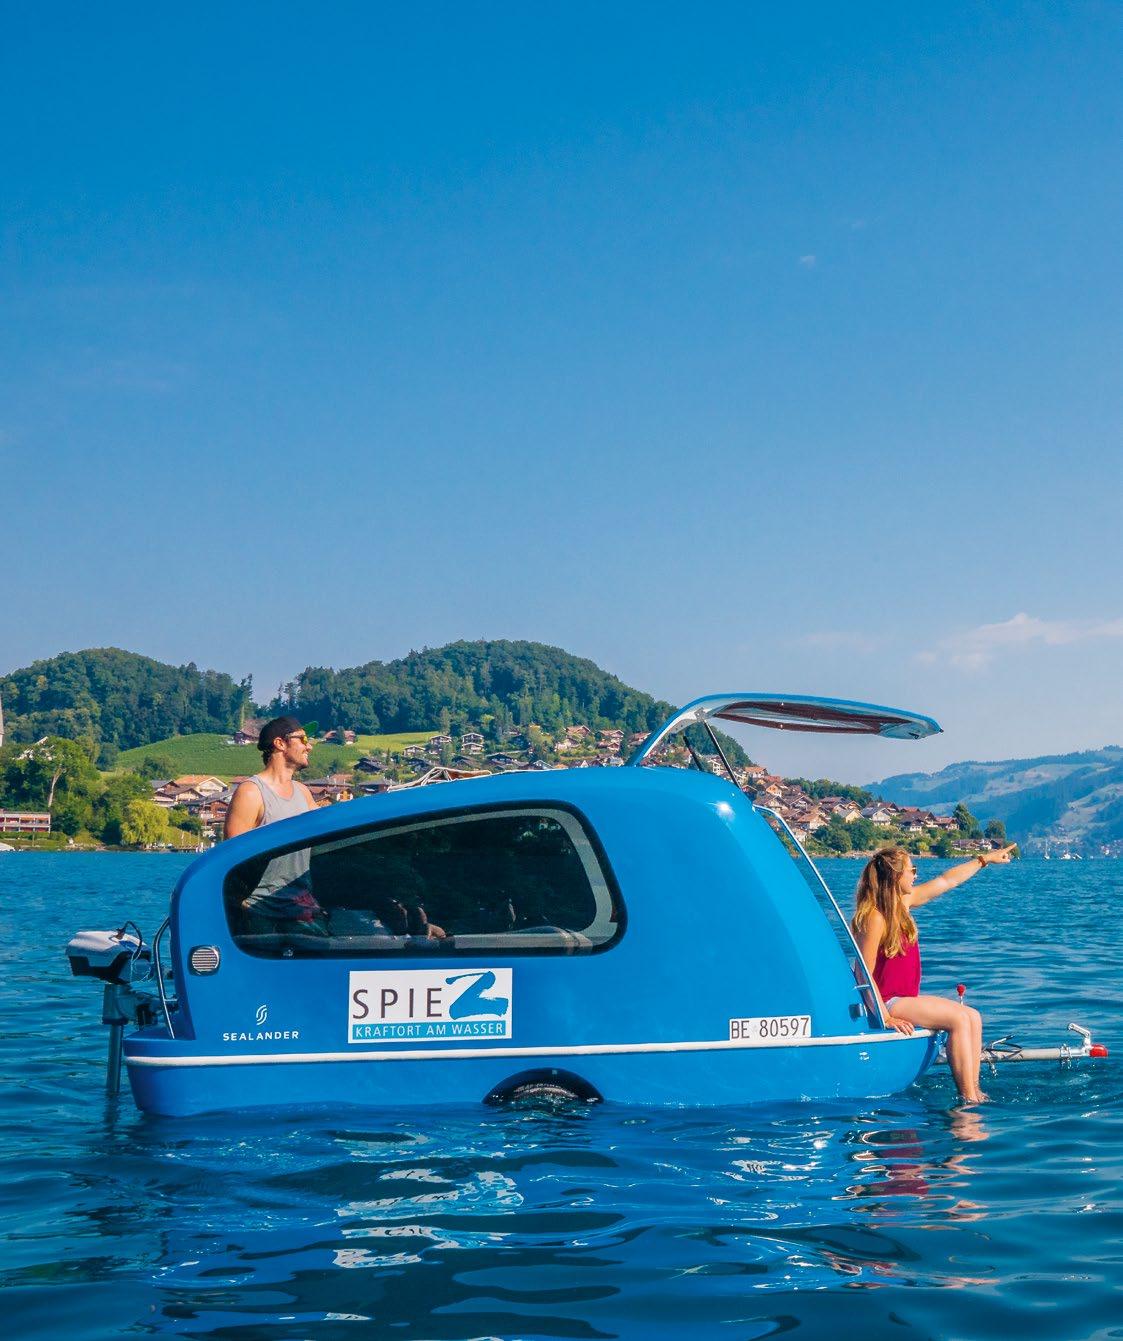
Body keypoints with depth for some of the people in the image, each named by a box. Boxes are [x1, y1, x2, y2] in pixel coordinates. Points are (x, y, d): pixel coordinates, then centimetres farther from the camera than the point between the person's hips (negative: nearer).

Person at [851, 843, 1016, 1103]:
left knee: (973, 1017, 0)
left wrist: (984, 859, 23)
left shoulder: (903, 901, 7)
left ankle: (973, 1091, -3)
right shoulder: (875, 917, -20)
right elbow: (864, 974, -21)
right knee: (959, 1019, -18)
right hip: (888, 1002, -10)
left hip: (906, 998, 10)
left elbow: (947, 880, 19)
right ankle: (967, 1098, -16)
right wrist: (886, 1018, -24)